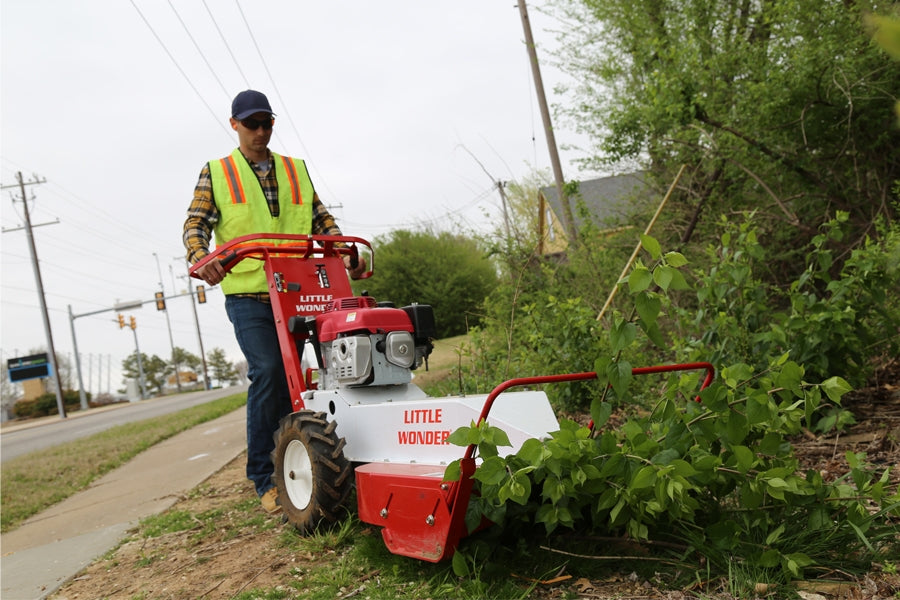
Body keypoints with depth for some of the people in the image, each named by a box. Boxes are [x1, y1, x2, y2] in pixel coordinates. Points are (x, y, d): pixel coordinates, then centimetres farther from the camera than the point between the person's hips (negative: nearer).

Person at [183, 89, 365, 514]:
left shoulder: (295, 171, 18)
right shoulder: (216, 173, 10)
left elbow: (320, 219, 16)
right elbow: (195, 223, 1)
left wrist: (345, 253, -2)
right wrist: (199, 256, -21)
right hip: (246, 293, -3)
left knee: (288, 379, 6)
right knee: (267, 372, -17)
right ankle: (263, 479, -7)